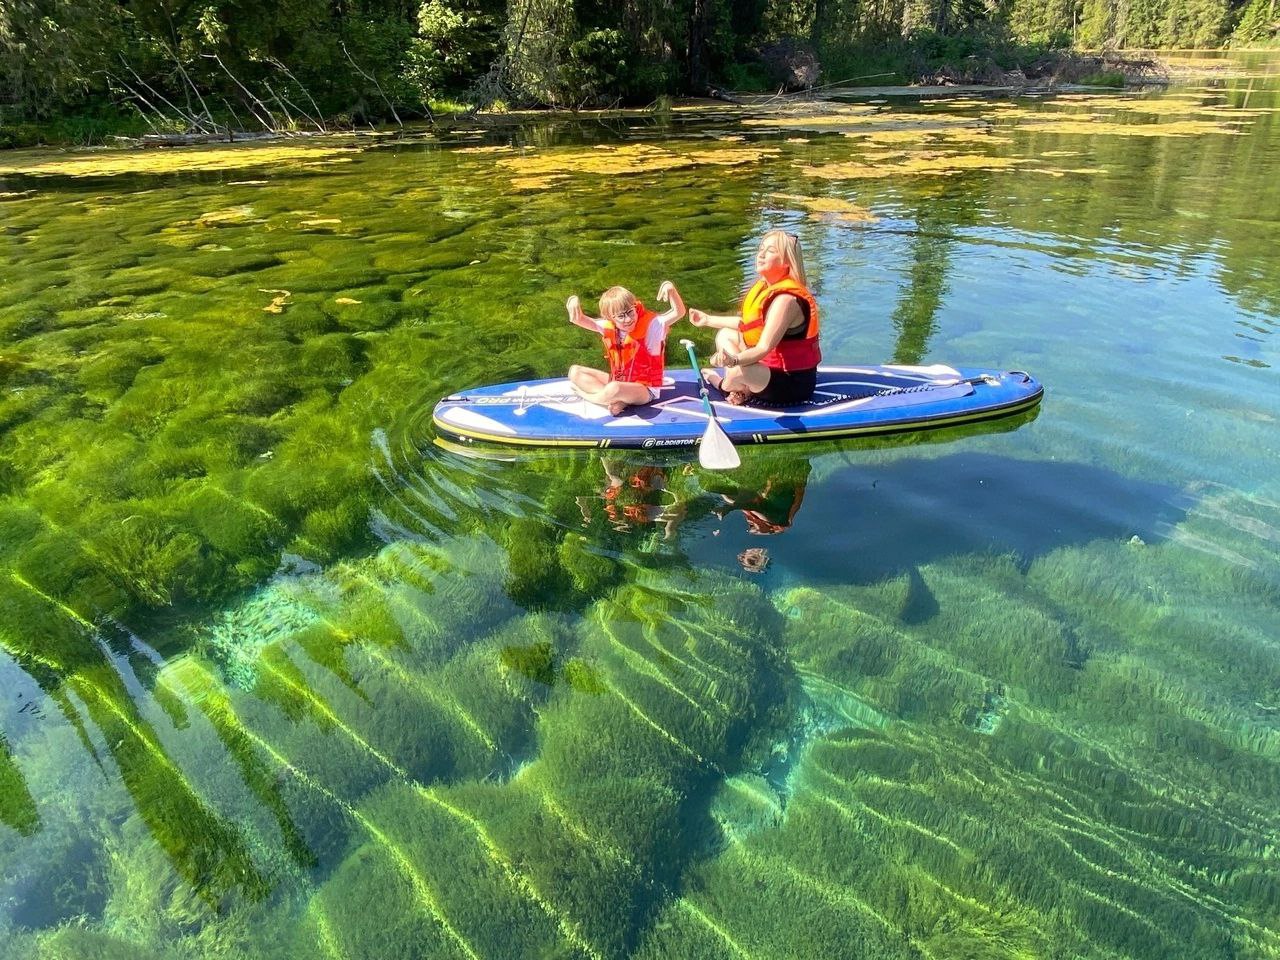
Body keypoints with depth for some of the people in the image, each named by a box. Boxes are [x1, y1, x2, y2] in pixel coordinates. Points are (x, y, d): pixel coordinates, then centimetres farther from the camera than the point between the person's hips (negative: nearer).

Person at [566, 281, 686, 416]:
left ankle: (583, 393, -7)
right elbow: (581, 320, -6)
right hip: (618, 381, 7)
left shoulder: (650, 324, -16)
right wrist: (576, 313, -29)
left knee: (614, 389, -40)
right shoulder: (609, 326, -3)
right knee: (574, 372, -2)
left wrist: (671, 290, -42)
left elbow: (678, 313, -26)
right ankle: (618, 400, -19)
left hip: (644, 388, -7)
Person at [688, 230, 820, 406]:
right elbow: (748, 323, 18)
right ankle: (743, 388, -4)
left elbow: (763, 348, -35)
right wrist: (709, 320, 24)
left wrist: (733, 360, -53)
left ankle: (723, 384, 5)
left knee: (738, 372, -34)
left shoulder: (786, 299, -26)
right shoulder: (767, 287, 2)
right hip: (774, 366, 10)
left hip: (795, 383, -10)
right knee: (725, 335, 16)